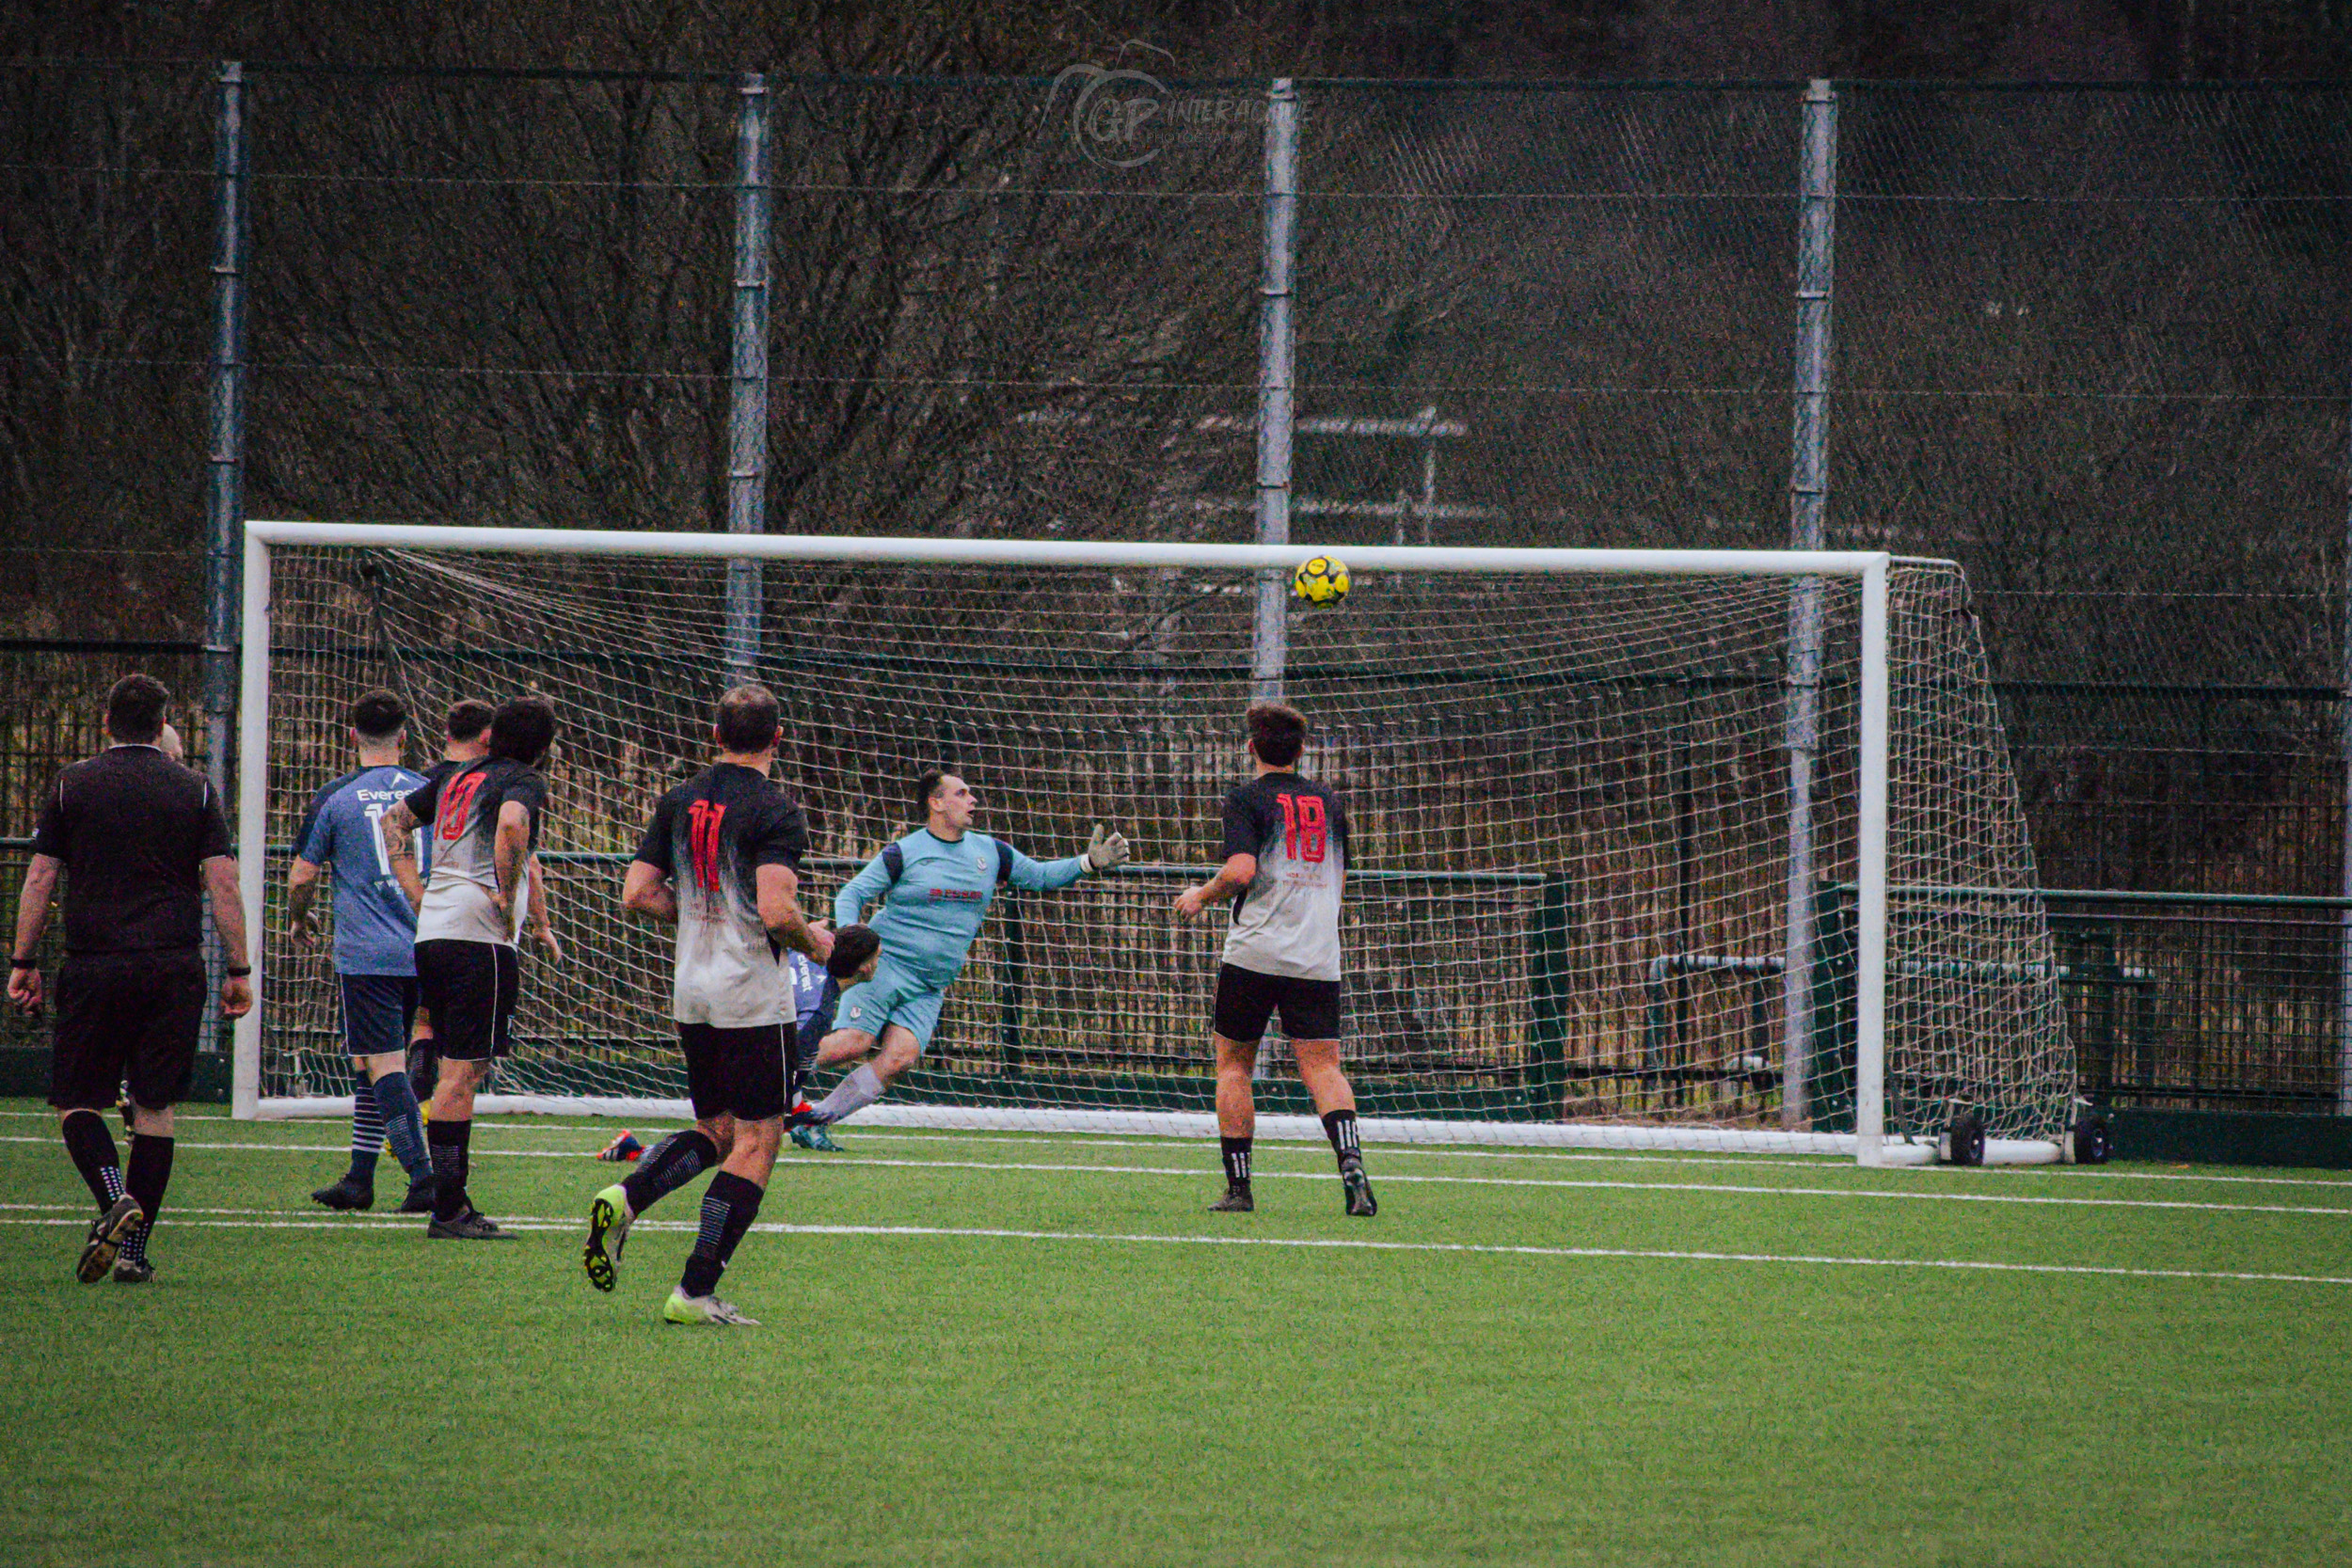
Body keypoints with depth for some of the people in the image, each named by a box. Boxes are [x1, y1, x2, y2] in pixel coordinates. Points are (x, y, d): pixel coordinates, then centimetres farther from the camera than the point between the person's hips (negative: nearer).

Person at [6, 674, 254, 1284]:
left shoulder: (71, 786, 4)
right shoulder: (195, 791, 6)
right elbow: (223, 884, 2)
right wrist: (238, 971, 6)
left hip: (94, 969, -1)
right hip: (174, 970, 1)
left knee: (77, 1100, 6)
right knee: (154, 1106, 7)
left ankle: (114, 1197, -21)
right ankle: (135, 1249, 4)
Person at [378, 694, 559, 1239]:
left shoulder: (456, 777, 20)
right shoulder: (522, 781, -4)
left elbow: (393, 820, 26)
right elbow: (511, 825, -26)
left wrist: (416, 893, 20)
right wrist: (507, 899, -17)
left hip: (431, 933, 8)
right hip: (480, 935, -8)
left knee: (459, 1068, 14)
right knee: (462, 1070, -8)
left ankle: (454, 1203, 16)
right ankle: (448, 1209, -10)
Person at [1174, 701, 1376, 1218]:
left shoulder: (1248, 799, -3)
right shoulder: (1328, 802, 14)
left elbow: (1241, 870, -16)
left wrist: (1202, 896, 1)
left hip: (1256, 953, -4)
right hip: (1319, 958, 4)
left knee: (1233, 1060, 11)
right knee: (1322, 1066, -1)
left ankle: (1239, 1185, 8)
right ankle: (1350, 1162, -26)